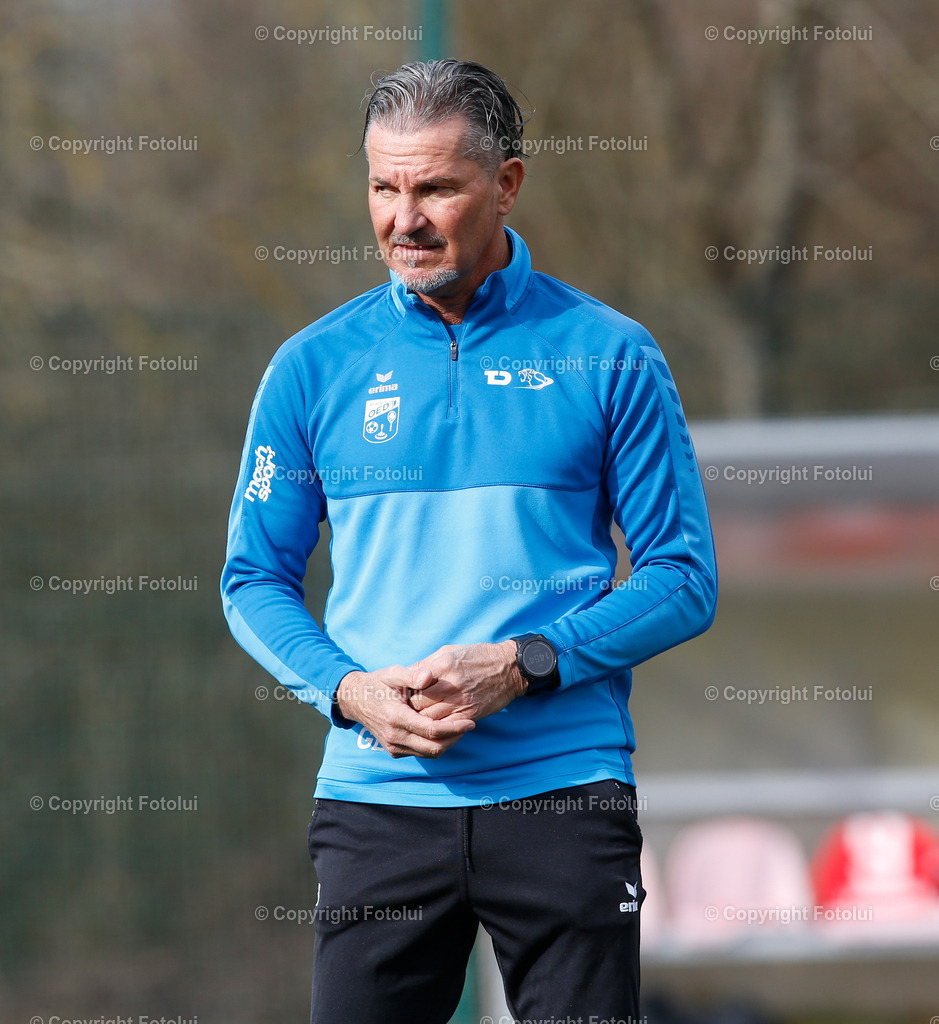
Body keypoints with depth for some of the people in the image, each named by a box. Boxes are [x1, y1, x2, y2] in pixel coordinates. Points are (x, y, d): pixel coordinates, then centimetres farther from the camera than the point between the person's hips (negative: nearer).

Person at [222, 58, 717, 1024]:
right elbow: (254, 580, 12)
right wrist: (349, 690, -7)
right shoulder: (313, 366, 7)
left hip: (565, 796, -1)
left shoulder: (608, 356, 3)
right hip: (375, 794, 1)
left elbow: (684, 579, 2)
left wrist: (524, 665, -12)